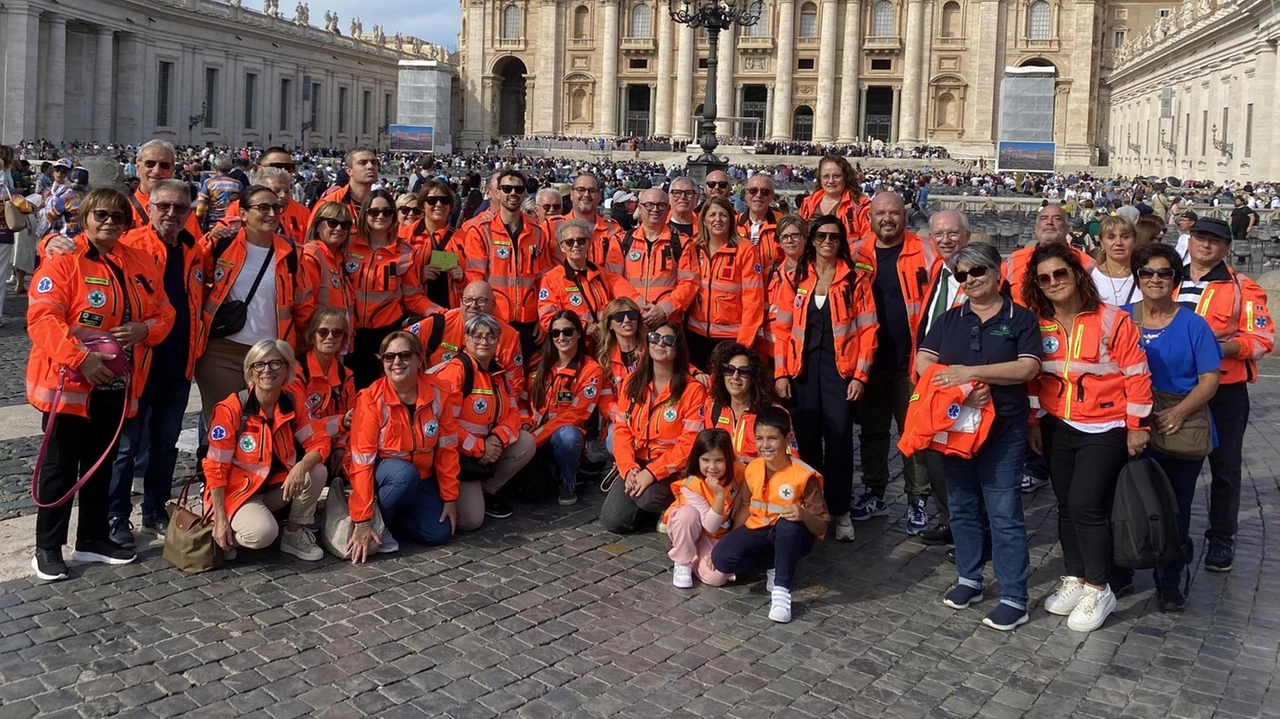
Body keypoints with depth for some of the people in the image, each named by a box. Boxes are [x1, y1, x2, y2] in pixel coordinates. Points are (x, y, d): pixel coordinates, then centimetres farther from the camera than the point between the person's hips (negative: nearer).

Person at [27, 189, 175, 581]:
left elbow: (164, 313, 12)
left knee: (101, 464, 16)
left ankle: (93, 539, 28)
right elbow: (42, 317, -18)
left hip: (116, 385, 6)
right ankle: (47, 548, 14)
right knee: (61, 467, 2)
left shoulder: (141, 263, 8)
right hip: (69, 382, -6)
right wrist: (79, 358, -27)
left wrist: (146, 329, -11)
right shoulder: (63, 260, -10)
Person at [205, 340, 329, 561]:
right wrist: (220, 519, -18)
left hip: (276, 486, 5)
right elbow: (215, 468, -16)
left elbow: (319, 442, -8)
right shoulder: (230, 409, -20)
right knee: (263, 533, -32)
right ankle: (230, 535, 3)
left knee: (317, 472, -23)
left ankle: (294, 533, -1)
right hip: (238, 490, -5)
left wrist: (301, 466, -30)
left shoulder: (293, 401, -7)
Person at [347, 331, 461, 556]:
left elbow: (447, 448, -4)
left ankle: (394, 516, 14)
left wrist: (449, 497, -4)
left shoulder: (438, 392, -12)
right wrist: (363, 520, -25)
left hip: (421, 477, 4)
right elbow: (362, 462, -22)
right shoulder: (371, 400, -21)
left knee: (439, 534, -14)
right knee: (405, 474, -37)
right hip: (382, 473, -4)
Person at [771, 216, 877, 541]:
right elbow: (781, 328, 4)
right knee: (806, 437, 7)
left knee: (839, 437, 0)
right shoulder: (795, 279, 6)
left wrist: (860, 375, -7)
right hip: (803, 367, 2)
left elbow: (867, 330, -1)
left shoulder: (856, 279, 1)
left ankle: (840, 511, 11)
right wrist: (781, 372, -2)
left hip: (839, 367, -2)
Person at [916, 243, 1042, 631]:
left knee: (1004, 513, -3)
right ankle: (969, 579, 29)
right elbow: (923, 360, -2)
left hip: (1003, 429, -4)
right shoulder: (949, 319, 9)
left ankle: (1014, 598, 3)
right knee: (962, 507, 14)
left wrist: (970, 372, -22)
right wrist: (959, 389, -19)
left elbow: (1028, 367, -14)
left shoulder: (1021, 318, -1)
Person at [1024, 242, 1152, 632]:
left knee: (1086, 506, -10)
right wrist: (1033, 421, 7)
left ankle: (1100, 589, 7)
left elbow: (1136, 374, -9)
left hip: (1105, 431, -5)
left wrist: (1136, 427, -7)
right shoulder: (1038, 325, 1)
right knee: (1066, 506, 11)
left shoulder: (1112, 320, -12)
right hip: (1057, 428, 5)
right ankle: (1075, 579, 26)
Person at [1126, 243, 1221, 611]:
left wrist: (1178, 413, -21)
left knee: (1175, 509, 10)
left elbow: (1209, 380, -5)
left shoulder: (1193, 324, -4)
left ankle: (1169, 582, 25)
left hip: (1182, 432, -1)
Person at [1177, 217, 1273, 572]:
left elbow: (1262, 338, -10)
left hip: (1224, 391, -3)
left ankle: (1221, 539, 17)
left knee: (1224, 466, 5)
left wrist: (1220, 347, -25)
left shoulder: (1242, 288, -4)